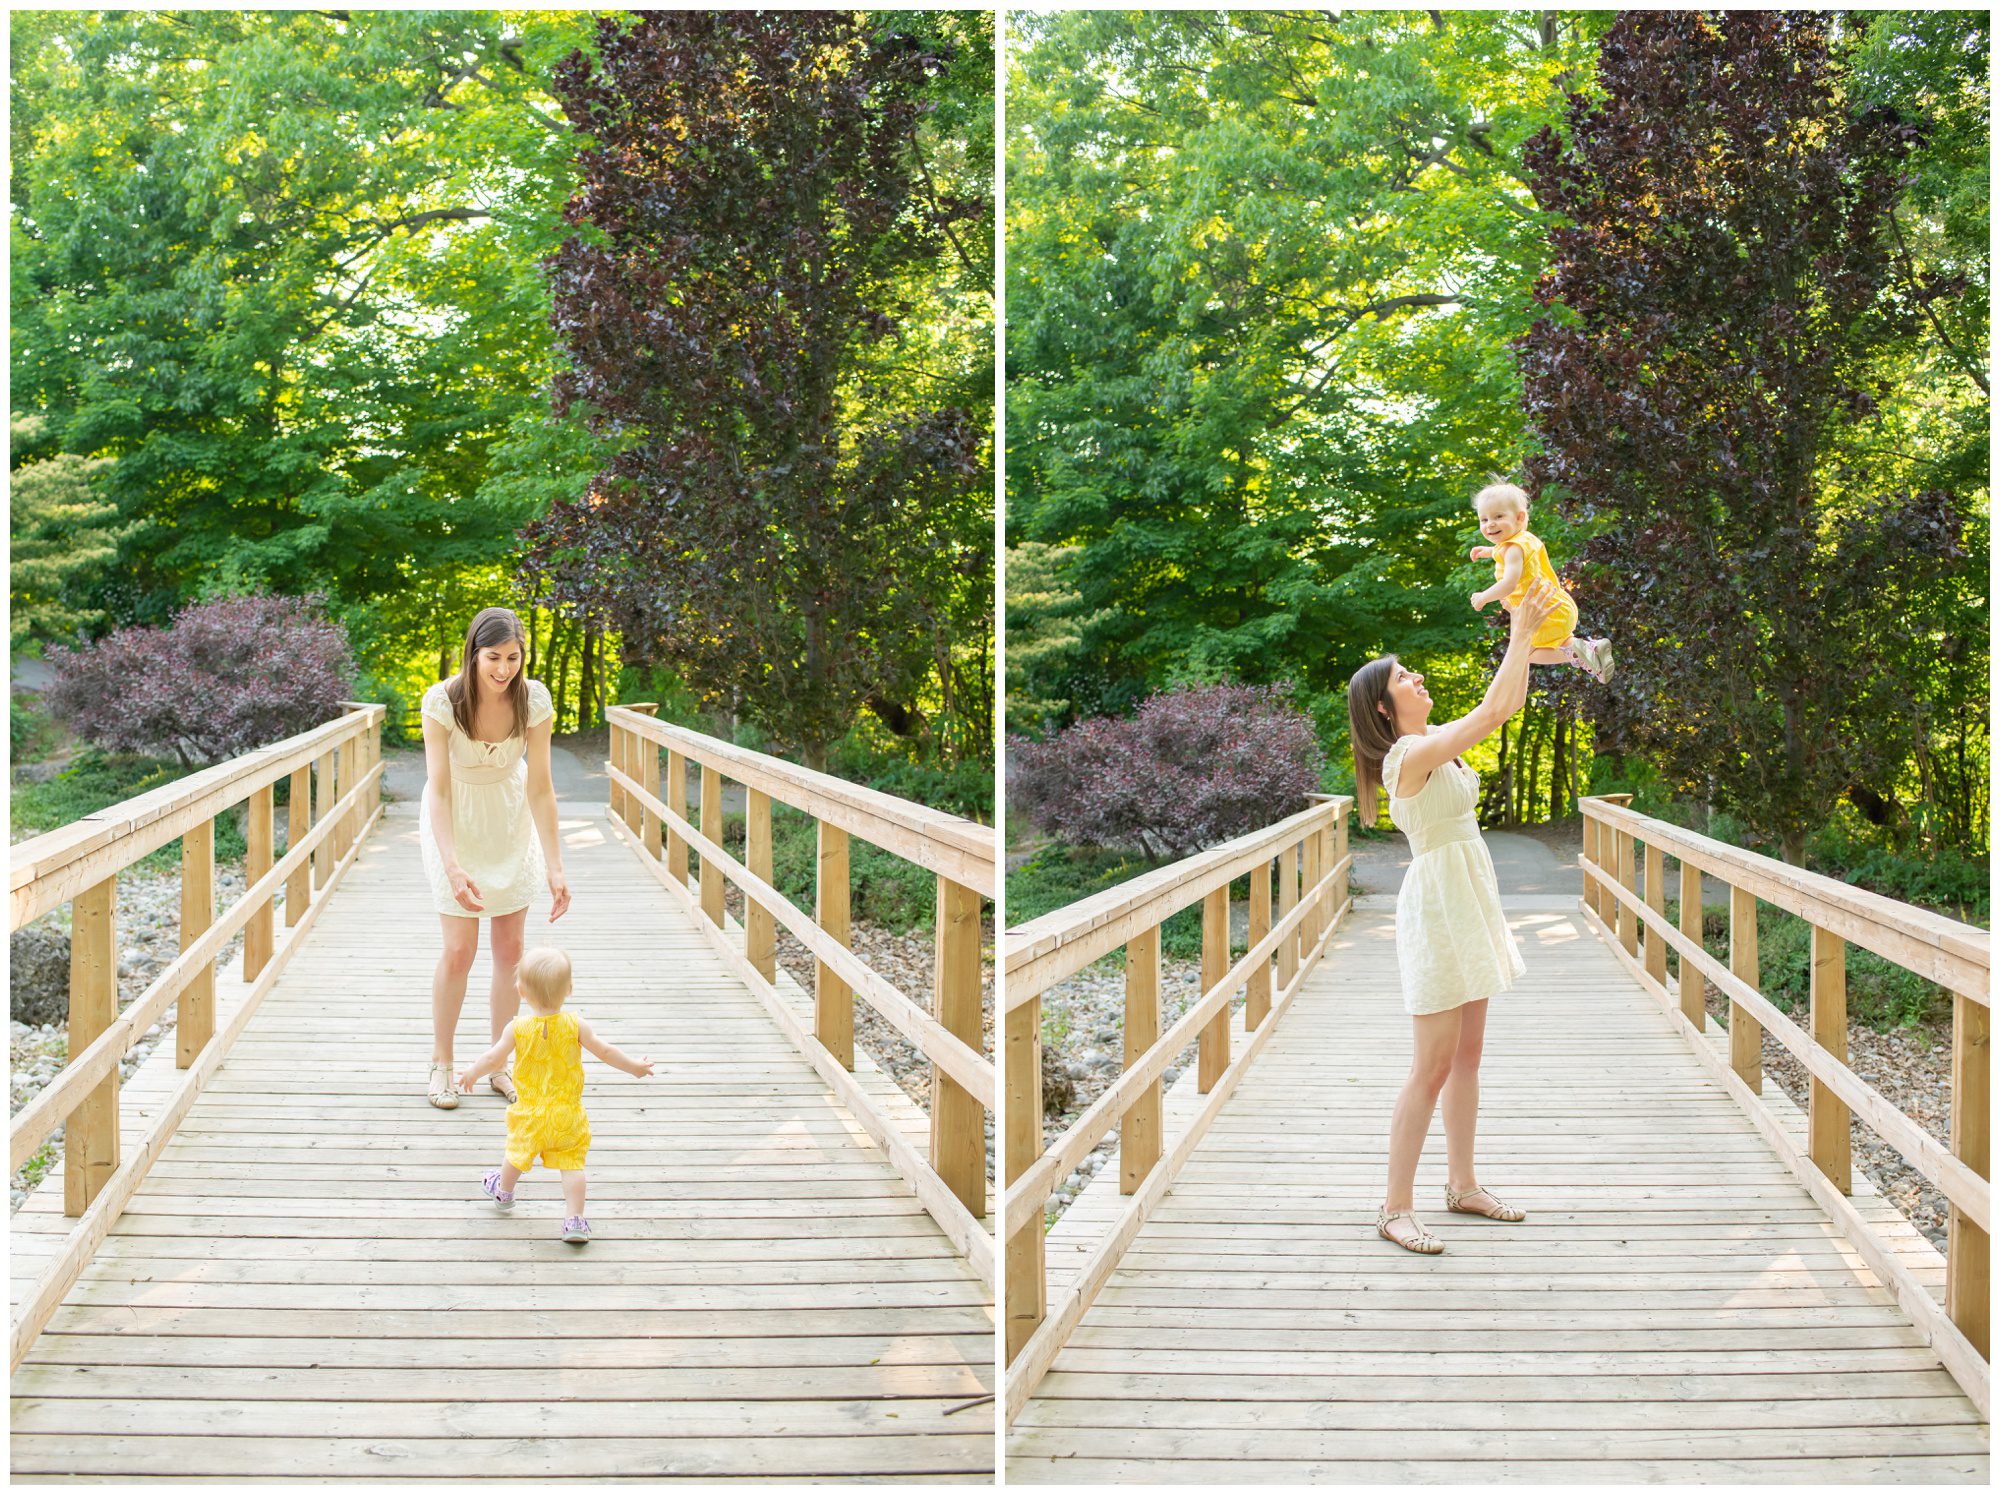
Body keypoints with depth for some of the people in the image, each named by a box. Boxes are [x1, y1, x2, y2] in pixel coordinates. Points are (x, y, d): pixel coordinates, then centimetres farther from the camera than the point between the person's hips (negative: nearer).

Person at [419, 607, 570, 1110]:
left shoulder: (533, 699, -19)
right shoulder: (442, 701, -26)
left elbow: (540, 789, -15)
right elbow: (438, 790, -24)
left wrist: (554, 868, -20)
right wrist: (453, 867, -35)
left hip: (510, 820, 3)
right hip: (454, 822, -2)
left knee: (510, 948, 4)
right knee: (460, 950, -5)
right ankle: (441, 1063, 13)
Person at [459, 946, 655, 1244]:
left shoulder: (517, 1028, -13)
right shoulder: (576, 1026, -12)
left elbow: (493, 1058, -5)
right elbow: (605, 1052, -6)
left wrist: (471, 1073, 15)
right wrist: (634, 1067, 10)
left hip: (530, 1112, 1)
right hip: (568, 1113, -1)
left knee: (519, 1152, 24)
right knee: (572, 1164, 3)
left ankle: (503, 1191, 49)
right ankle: (575, 1220, -3)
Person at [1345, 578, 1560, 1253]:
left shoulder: (1434, 743, 8)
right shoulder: (1410, 755, -19)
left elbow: (1506, 705, 15)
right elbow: (1492, 710, -24)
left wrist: (1525, 635, 6)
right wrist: (1522, 634, -17)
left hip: (1468, 899, 9)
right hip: (1438, 902, -9)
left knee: (1467, 1054, 14)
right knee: (1433, 1066, -7)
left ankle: (1462, 1184, 24)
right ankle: (1396, 1208, -2)